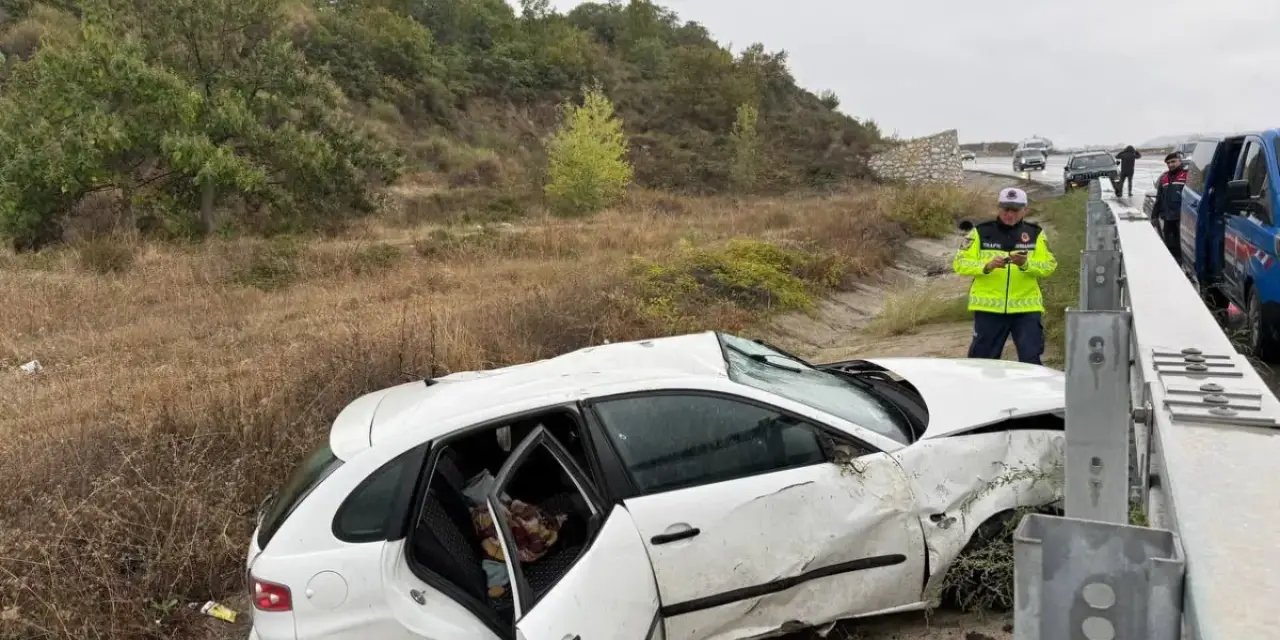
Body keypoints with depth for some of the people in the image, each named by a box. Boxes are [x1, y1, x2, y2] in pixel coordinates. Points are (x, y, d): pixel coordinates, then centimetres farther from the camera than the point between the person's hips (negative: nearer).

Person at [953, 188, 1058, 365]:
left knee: (1031, 360, -1)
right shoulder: (981, 232, 3)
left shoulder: (1036, 233, 8)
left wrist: (1026, 263, -20)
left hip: (1026, 308, 1)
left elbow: (1049, 266, -1)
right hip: (988, 307, 0)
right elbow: (960, 263, -3)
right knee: (982, 359, 5)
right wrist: (987, 265, -19)